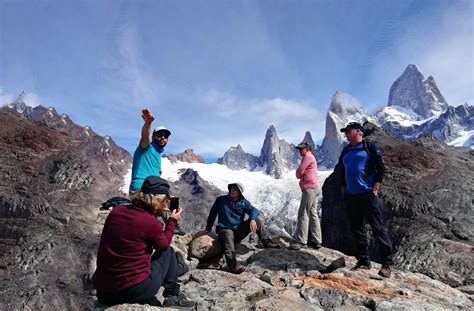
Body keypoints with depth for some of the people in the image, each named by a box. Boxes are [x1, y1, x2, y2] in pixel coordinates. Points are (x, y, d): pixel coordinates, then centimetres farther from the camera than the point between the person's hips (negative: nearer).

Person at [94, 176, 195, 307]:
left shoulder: (116, 211, 1)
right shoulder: (151, 222, -15)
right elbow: (164, 245, 5)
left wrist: (154, 213, 18)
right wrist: (172, 221, 16)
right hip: (136, 290, -6)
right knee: (168, 252, 17)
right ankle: (173, 296, 25)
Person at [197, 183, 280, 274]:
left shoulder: (243, 202, 8)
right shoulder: (221, 200, 4)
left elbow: (254, 210, -6)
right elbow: (212, 213, 13)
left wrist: (252, 219, -28)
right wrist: (208, 229, 11)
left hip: (239, 231, 3)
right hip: (225, 229, -3)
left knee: (257, 219, -13)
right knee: (228, 234, -41)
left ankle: (266, 242, -7)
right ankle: (232, 262, -59)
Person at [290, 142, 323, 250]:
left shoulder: (308, 157, -6)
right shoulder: (308, 157, 25)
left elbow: (299, 173, -12)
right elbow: (302, 173, 18)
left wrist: (300, 174, 7)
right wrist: (301, 174, -3)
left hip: (310, 188, -10)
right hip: (313, 188, 10)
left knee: (303, 213, -12)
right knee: (312, 214, 10)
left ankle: (300, 240, -13)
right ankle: (316, 241, 12)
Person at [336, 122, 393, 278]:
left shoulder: (370, 146, -2)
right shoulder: (346, 150, 16)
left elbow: (380, 168, -6)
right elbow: (341, 170, 25)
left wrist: (375, 188, -12)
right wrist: (344, 187, 16)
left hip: (368, 194, -6)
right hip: (351, 195, 7)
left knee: (378, 228, -5)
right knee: (357, 229, 10)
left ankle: (387, 263, 3)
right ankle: (363, 261, 20)